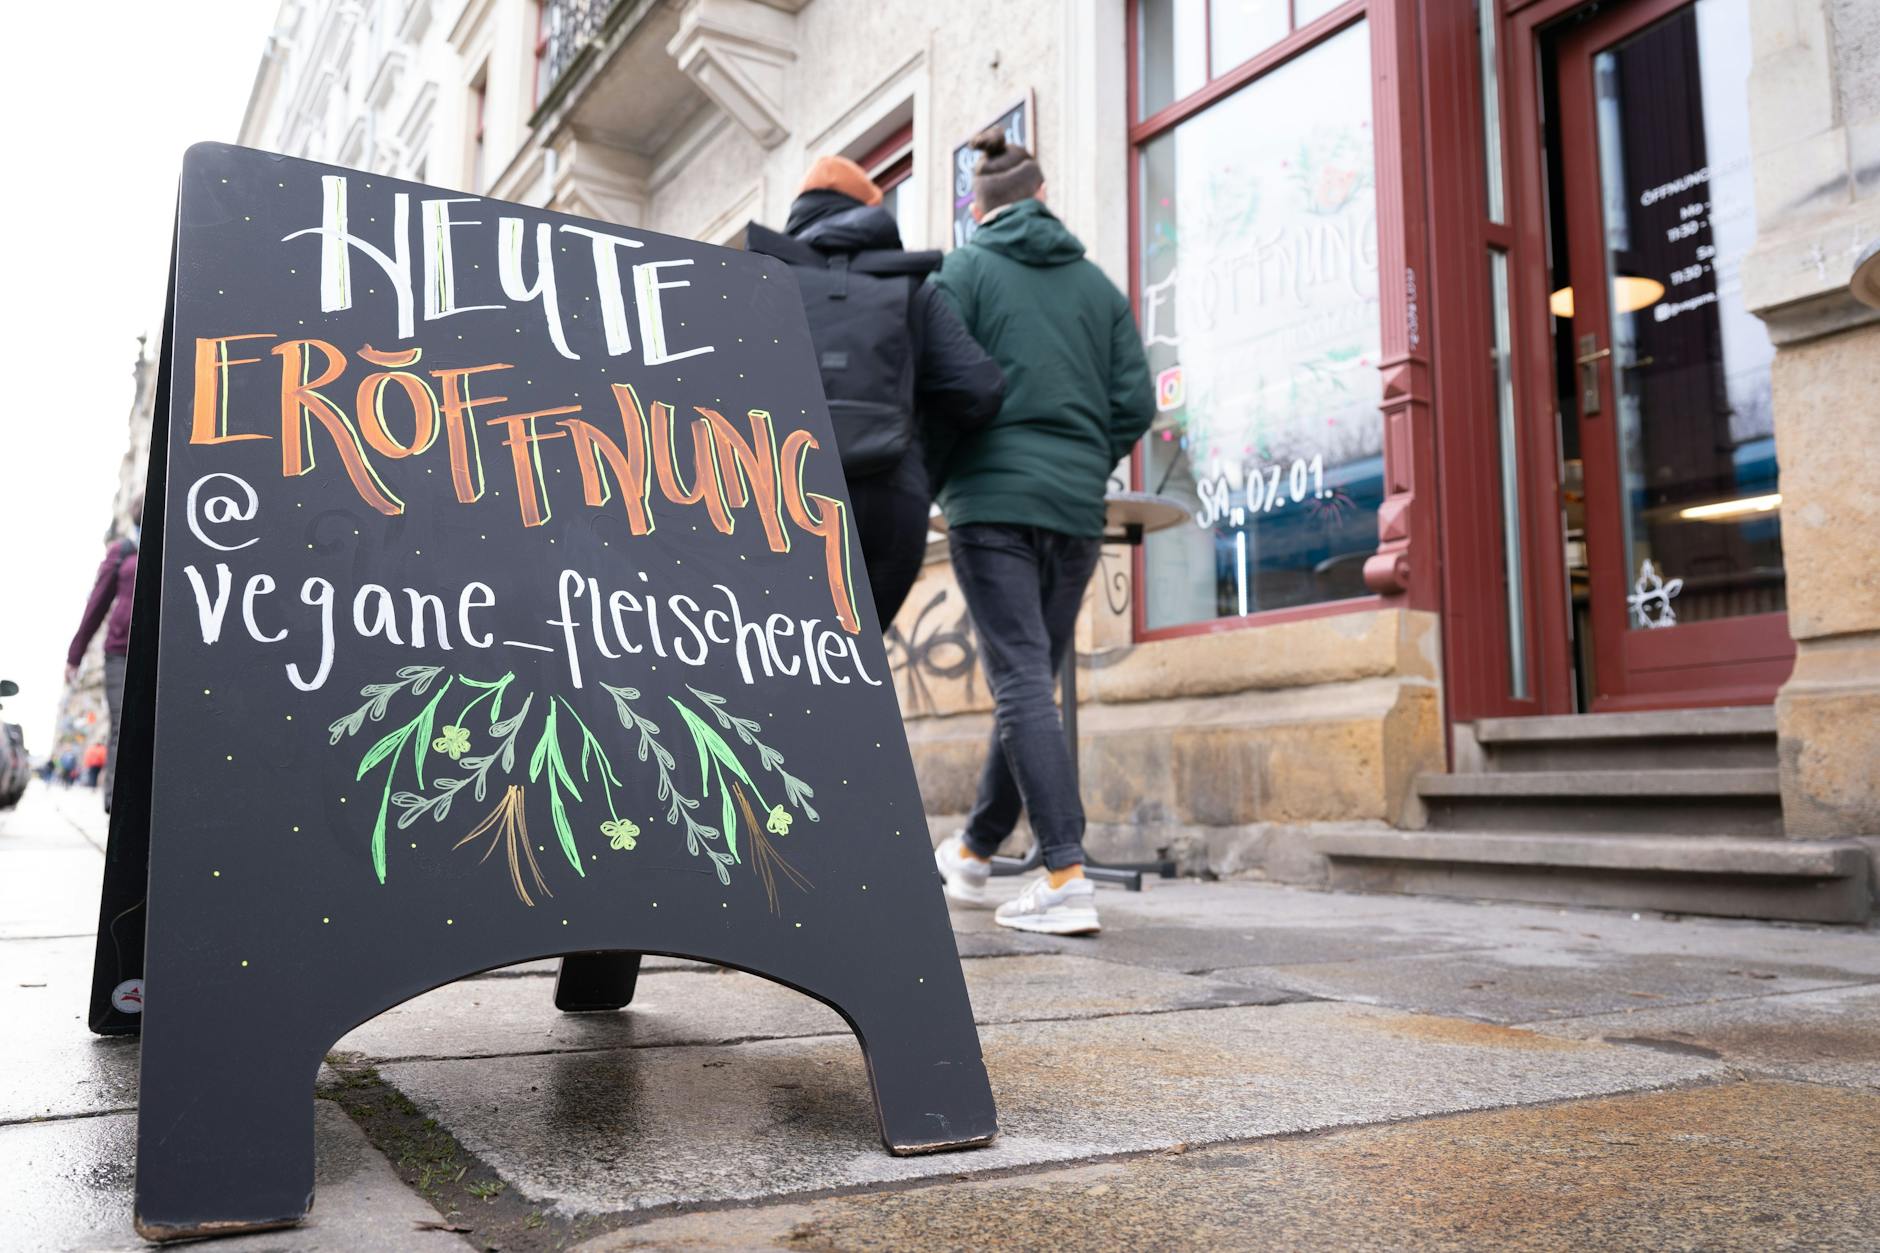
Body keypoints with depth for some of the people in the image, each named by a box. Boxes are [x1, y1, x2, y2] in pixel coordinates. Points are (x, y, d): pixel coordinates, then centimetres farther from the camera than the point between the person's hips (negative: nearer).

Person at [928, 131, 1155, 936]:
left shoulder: (963, 271, 3)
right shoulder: (1098, 283, 15)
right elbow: (1135, 403, 8)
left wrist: (934, 480, 7)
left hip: (993, 501, -4)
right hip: (1077, 511, 5)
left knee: (1021, 683, -7)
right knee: (1029, 680, 13)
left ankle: (1067, 878, -14)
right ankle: (974, 852, 29)